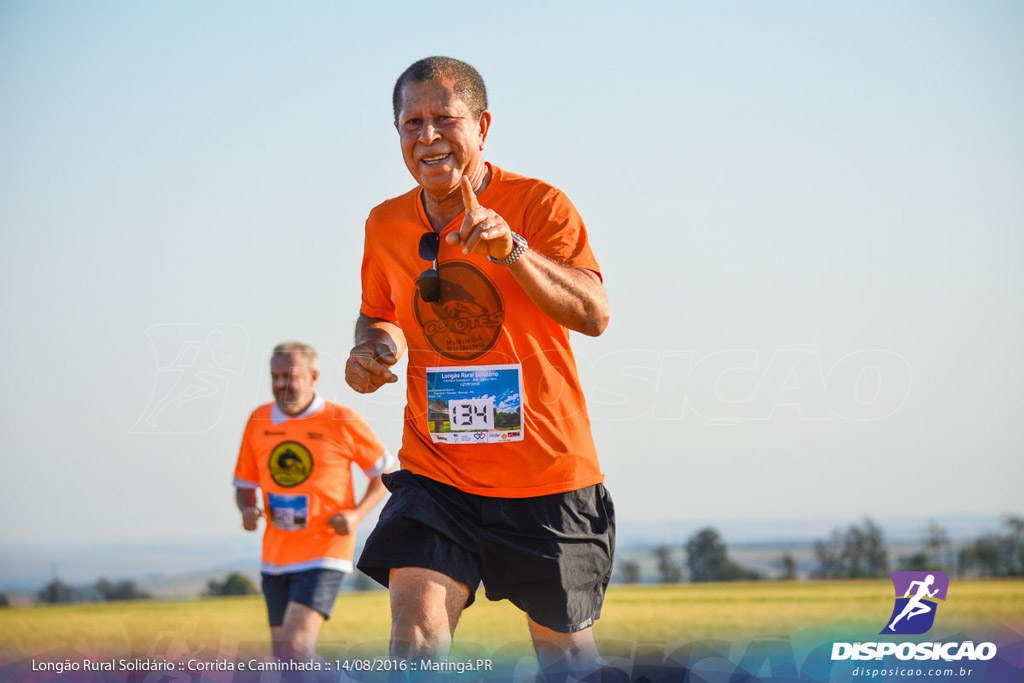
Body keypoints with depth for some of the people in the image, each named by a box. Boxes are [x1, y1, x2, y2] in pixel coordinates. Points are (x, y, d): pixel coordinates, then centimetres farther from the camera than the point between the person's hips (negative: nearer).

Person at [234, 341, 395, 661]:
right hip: (276, 555, 5)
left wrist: (357, 513, -10)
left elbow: (387, 470, 5)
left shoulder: (342, 421, -6)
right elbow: (245, 484, 16)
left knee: (294, 649, -22)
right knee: (284, 660, 9)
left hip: (323, 554, -5)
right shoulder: (259, 420, 5)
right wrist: (247, 510, -7)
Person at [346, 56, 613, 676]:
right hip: (437, 473, 2)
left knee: (565, 648, 11)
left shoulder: (540, 205, -10)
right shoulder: (387, 225, 4)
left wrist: (511, 250, -38)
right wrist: (372, 344, -1)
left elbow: (594, 315, -24)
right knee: (416, 630, -19)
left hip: (547, 473, -2)